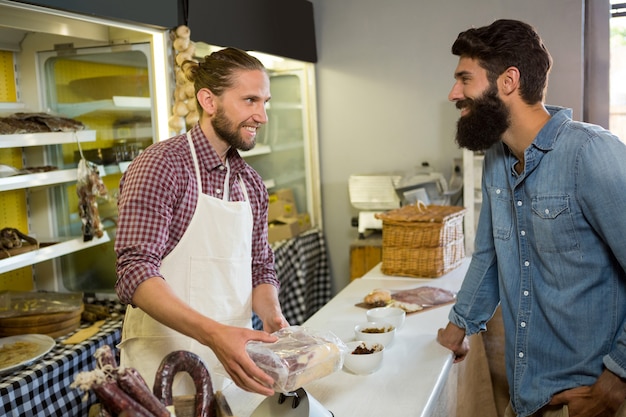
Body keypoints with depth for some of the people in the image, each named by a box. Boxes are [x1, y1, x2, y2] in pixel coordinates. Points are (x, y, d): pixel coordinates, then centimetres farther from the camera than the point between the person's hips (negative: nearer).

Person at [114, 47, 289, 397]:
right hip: (165, 363, -6)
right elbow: (136, 272, -22)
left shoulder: (252, 184, 7)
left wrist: (271, 315, -9)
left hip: (234, 358, 7)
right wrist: (213, 333, -33)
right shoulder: (160, 165, -14)